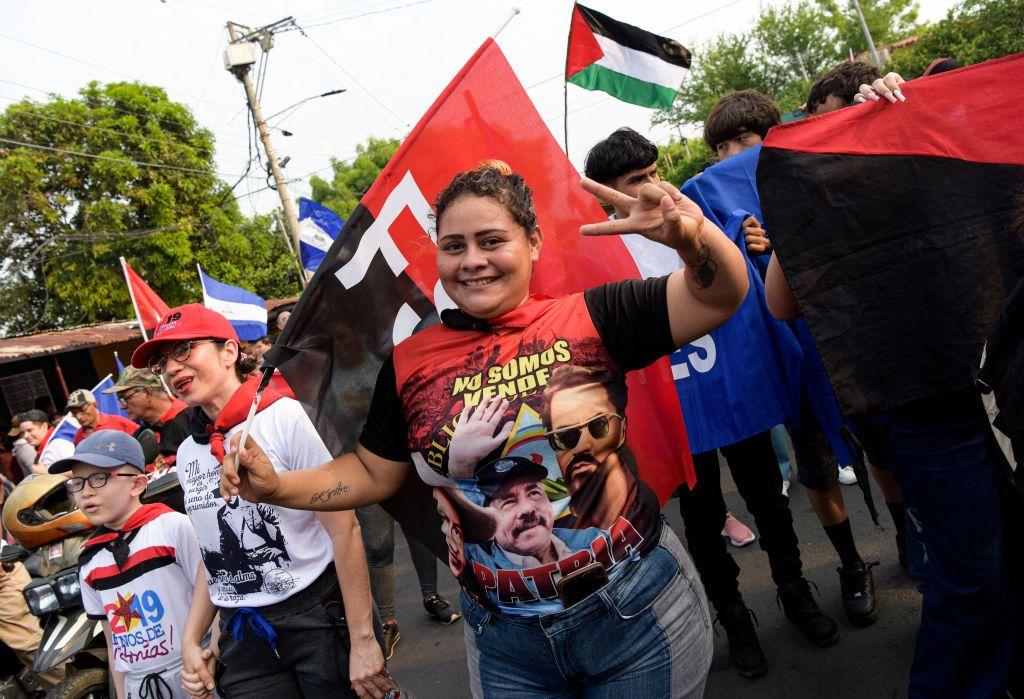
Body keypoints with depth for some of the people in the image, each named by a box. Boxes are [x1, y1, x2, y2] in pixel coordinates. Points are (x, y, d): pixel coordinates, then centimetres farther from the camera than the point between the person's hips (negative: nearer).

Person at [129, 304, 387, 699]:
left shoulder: (283, 416, -13)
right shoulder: (187, 453, 7)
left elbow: (344, 529, -16)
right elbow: (214, 555, 16)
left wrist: (362, 640, -17)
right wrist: (190, 639, 7)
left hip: (320, 619, -5)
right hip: (242, 636, 6)